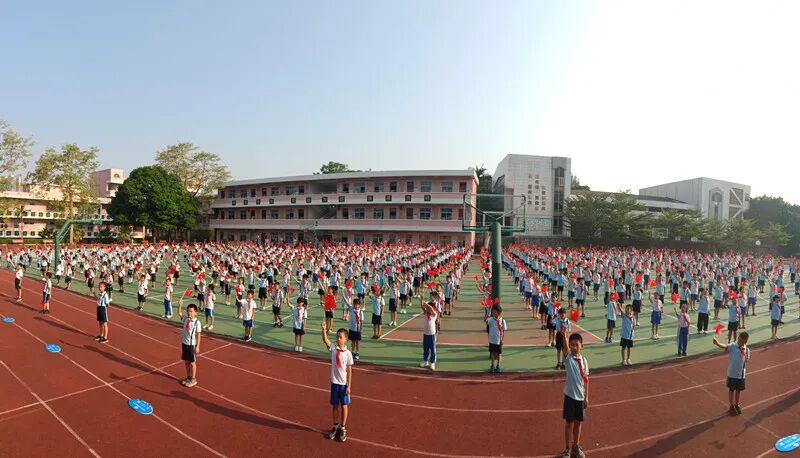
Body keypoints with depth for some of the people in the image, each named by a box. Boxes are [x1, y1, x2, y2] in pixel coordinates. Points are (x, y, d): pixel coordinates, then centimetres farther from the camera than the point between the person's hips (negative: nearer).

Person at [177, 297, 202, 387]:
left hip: (192, 345, -6)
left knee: (192, 362, 6)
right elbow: (179, 313, 3)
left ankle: (193, 379, 19)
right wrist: (180, 305, -15)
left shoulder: (197, 322, -16)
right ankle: (188, 377, 32)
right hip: (184, 343, 6)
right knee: (186, 361, 16)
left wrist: (197, 346, -13)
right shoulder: (185, 319, 0)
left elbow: (198, 335, -13)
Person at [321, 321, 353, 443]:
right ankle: (335, 426, 33)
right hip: (334, 382, 2)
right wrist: (324, 330, -41)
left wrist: (349, 386, -8)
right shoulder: (333, 349, -6)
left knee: (344, 406, 7)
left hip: (344, 384, -2)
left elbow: (349, 371, -6)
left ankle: (343, 429, 24)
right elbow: (325, 340, -24)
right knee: (334, 405, 14)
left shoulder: (348, 353, -10)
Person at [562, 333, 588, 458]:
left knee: (578, 422, 17)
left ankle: (576, 446, 35)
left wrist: (586, 397, 7)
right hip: (570, 395, -4)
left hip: (580, 396, 4)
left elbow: (586, 380, 6)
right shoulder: (568, 359, -13)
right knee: (569, 423, 7)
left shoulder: (583, 360, -1)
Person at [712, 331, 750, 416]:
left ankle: (736, 405, 39)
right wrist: (717, 343, -58)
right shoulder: (732, 346, -16)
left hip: (741, 374, 4)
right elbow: (725, 347, -37)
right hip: (732, 374, -4)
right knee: (732, 390, 10)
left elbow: (746, 361, 10)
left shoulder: (746, 350, -3)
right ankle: (732, 406, 26)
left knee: (739, 390, 18)